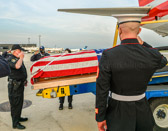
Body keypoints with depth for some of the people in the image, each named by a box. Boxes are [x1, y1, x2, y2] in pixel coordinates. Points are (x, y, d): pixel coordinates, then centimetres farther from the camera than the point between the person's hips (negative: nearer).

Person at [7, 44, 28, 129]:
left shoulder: (18, 59, 14)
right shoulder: (11, 59, -14)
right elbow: (17, 66, -35)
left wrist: (24, 80, 21)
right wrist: (21, 58, -21)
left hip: (20, 84, 9)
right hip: (14, 85, -9)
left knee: (20, 102, 19)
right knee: (15, 104, -2)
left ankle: (18, 117, 34)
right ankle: (15, 123, 7)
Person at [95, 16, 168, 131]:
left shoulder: (108, 56, -25)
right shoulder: (152, 55, -17)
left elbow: (101, 91, -19)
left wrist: (100, 117, -6)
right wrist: (142, 44, 2)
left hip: (118, 111, -2)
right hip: (142, 111, 2)